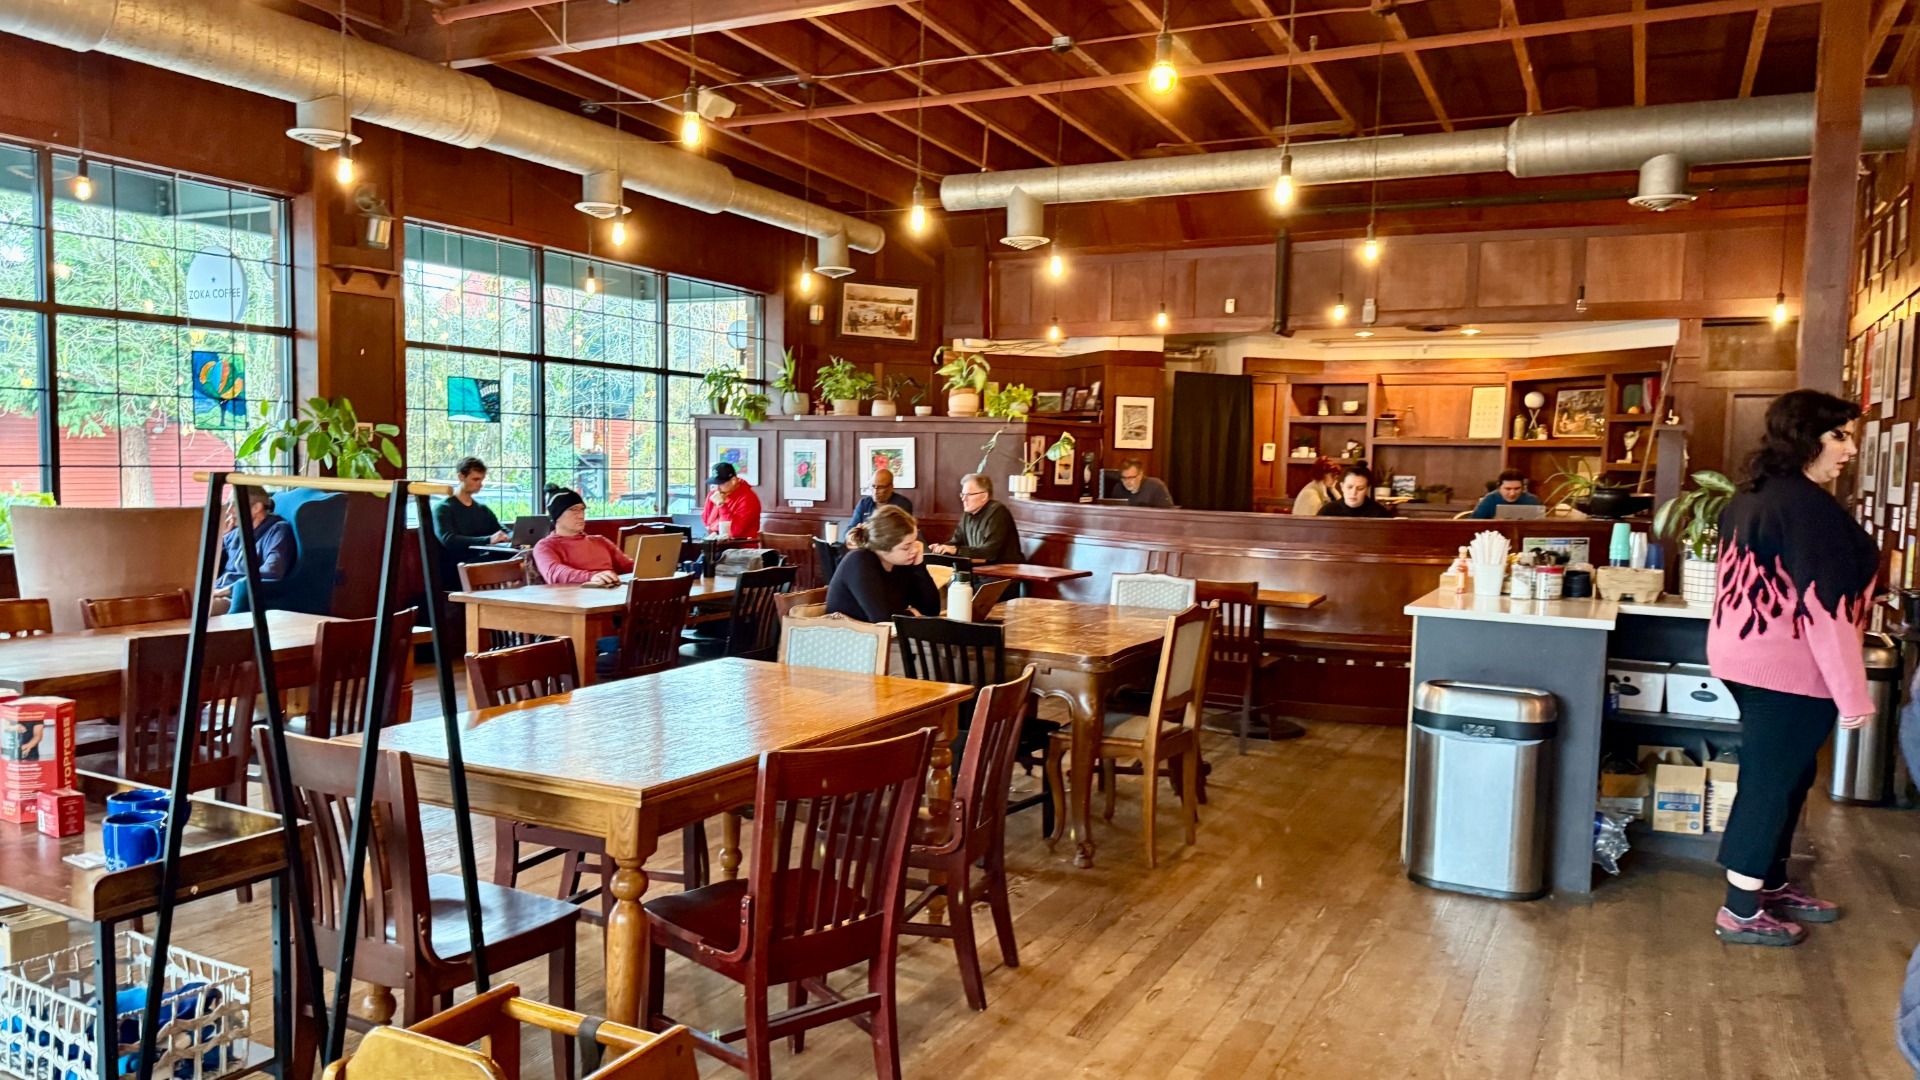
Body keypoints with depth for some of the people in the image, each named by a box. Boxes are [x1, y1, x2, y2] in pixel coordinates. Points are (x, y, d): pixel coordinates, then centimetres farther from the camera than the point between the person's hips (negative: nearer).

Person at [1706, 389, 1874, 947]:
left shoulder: (1751, 496, 11)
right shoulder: (1810, 505, -20)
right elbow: (1824, 607, -23)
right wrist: (1853, 695, -17)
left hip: (1748, 655, 10)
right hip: (1788, 667, -9)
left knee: (1782, 774, 20)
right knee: (1771, 781, 0)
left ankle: (1771, 884, 32)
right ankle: (1740, 912, 9)